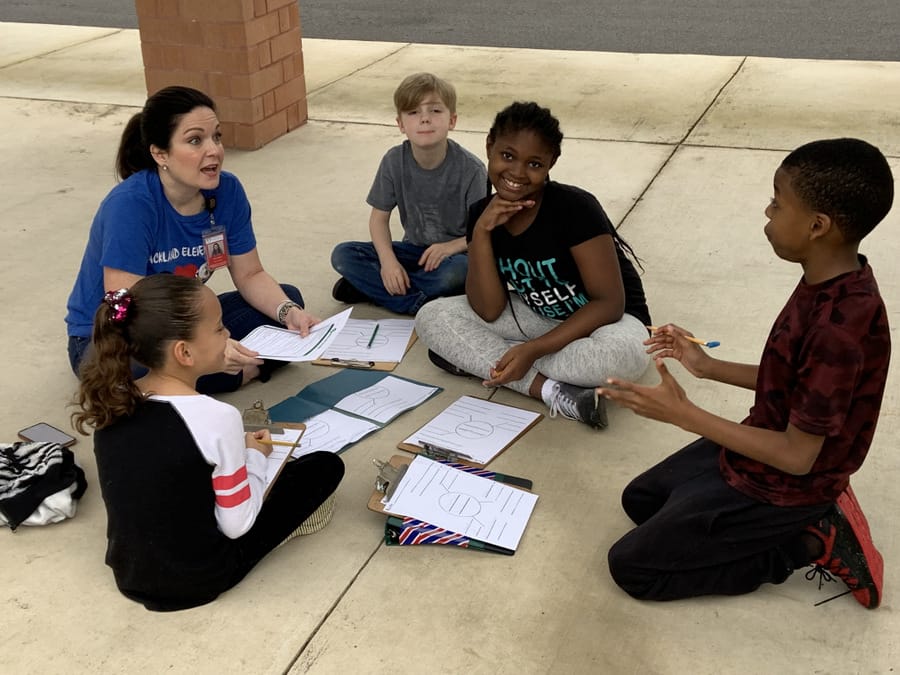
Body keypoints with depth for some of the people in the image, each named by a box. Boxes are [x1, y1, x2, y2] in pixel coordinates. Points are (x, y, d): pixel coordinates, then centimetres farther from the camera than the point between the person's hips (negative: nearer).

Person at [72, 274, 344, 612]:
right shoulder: (216, 418, -27)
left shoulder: (110, 401, -8)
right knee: (326, 466, 6)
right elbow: (236, 525, -19)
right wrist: (254, 455, -3)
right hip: (198, 580, -6)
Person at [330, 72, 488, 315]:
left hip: (455, 253, -3)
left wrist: (451, 247, -32)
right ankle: (421, 302, -21)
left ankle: (370, 285, -17)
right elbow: (379, 217, -2)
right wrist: (388, 260, -19)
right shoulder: (394, 161, -9)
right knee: (342, 255, -14)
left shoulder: (470, 168, -18)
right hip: (413, 250, 3)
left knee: (456, 272, -39)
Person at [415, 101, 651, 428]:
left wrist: (533, 349, -31)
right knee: (431, 317, -13)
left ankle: (476, 358, -20)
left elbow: (609, 303, -24)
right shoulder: (482, 214, -10)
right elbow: (489, 312, -14)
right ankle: (553, 391, -24)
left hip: (604, 319, -4)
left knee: (624, 352, -40)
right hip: (539, 317, 5)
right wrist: (481, 231, -24)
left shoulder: (575, 208, -25)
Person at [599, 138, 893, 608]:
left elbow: (797, 456, -27)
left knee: (631, 567, -1)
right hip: (758, 456, 9)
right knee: (640, 500, 23)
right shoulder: (831, 285, -5)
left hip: (780, 489, -9)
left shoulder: (838, 329, -34)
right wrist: (709, 367, 6)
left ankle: (810, 543, 0)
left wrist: (683, 414, -27)